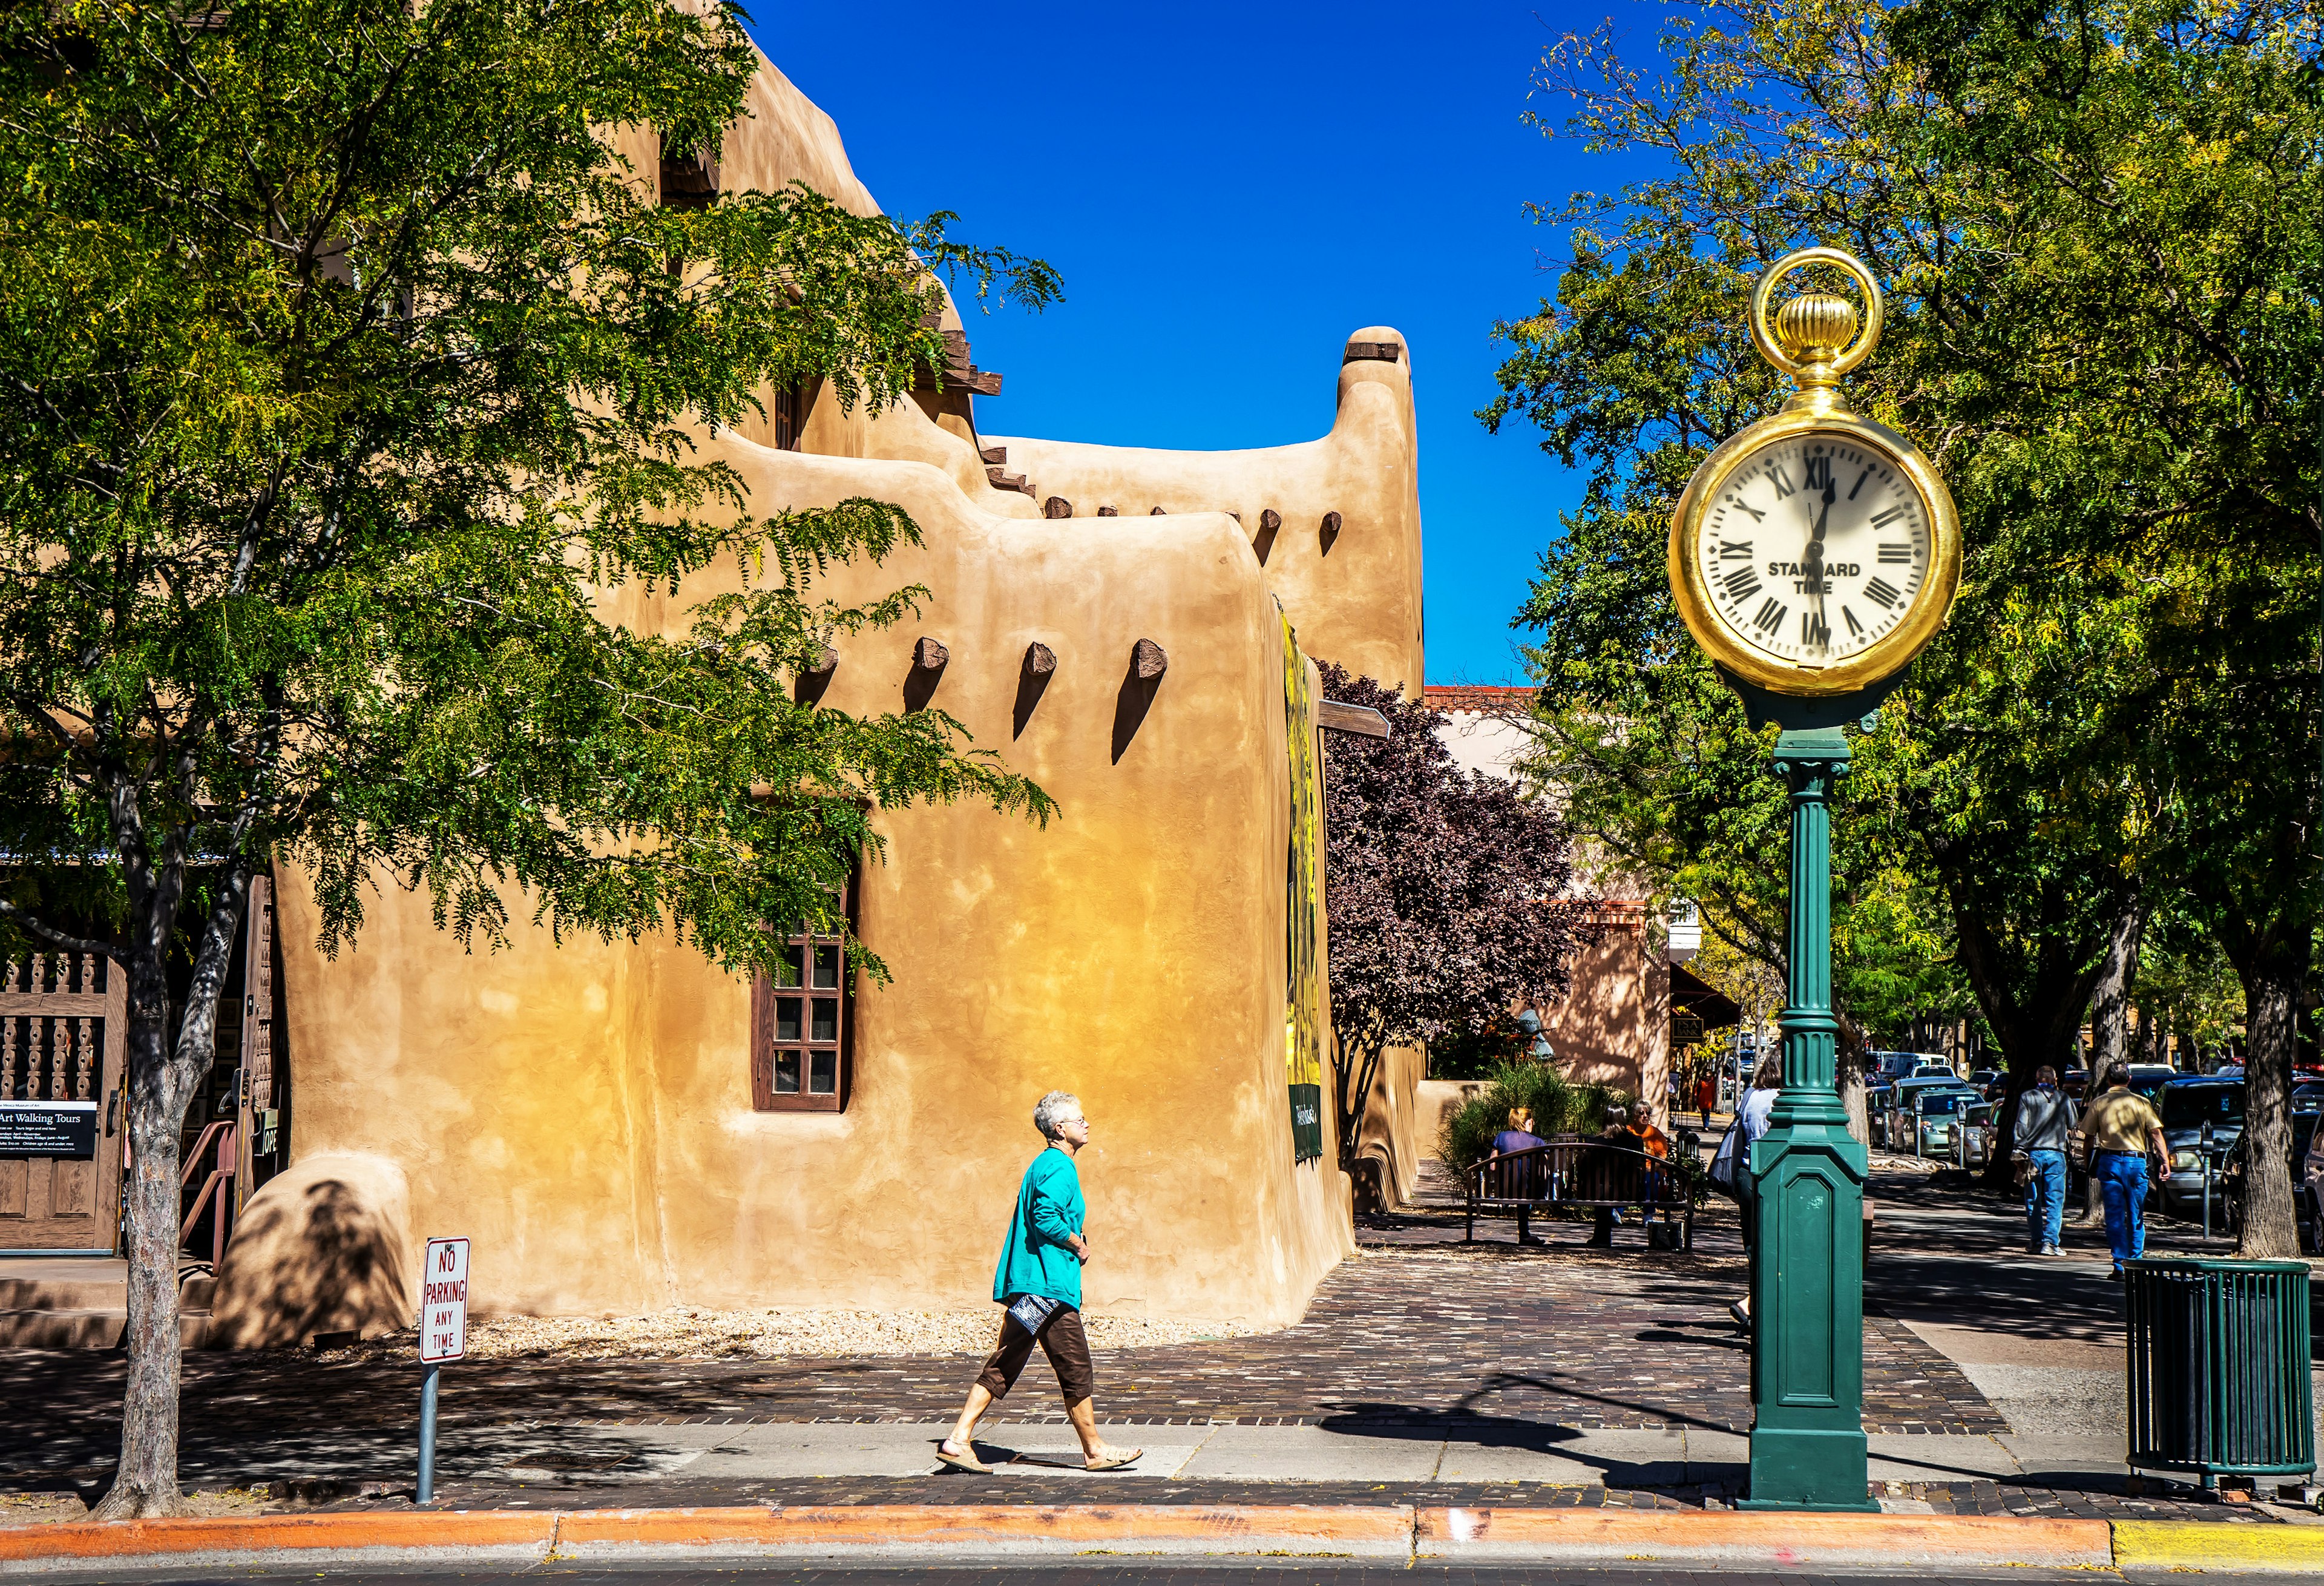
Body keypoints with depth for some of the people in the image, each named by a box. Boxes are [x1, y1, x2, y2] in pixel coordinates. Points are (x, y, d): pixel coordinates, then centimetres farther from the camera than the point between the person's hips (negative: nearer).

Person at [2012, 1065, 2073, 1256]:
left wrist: (2019, 1149, -2)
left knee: (2033, 1202, 8)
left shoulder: (2027, 1098, 0)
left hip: (2033, 1153, 0)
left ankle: (2036, 1242, 8)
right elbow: (2072, 1124, 13)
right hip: (2056, 1154, 0)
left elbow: (2021, 1126, -6)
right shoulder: (2063, 1098, 3)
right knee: (2055, 1201, 1)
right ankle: (2050, 1242, -8)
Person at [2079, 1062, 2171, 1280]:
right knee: (2136, 1217, 11)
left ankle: (2120, 1267, -6)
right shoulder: (2142, 1103, 2)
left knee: (2115, 1216, 1)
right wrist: (2166, 1162, -1)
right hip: (2136, 1161, 1)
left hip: (2109, 1161, -1)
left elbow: (2088, 1136, 4)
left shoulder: (2099, 1103, 2)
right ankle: (2136, 1264, 14)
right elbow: (2156, 1134, -3)